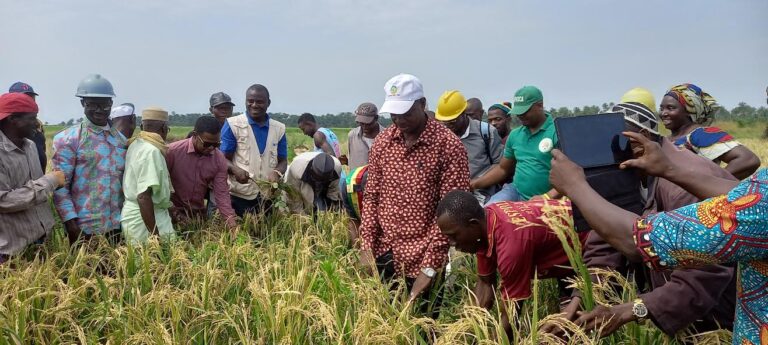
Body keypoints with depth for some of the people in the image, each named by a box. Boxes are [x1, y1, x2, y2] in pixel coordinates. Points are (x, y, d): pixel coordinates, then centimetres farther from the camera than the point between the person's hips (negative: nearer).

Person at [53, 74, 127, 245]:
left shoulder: (120, 139, 10)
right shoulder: (67, 139, -4)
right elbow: (59, 185, -8)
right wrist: (70, 222, -15)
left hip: (115, 225, 5)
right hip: (83, 227, -4)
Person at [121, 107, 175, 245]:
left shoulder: (136, 144, 8)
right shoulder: (151, 151, -19)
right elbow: (143, 196, -26)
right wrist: (155, 235, -25)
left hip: (133, 214, 9)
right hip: (145, 220, -9)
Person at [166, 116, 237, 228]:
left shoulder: (219, 159, -10)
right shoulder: (173, 151, -20)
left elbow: (221, 193, -11)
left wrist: (232, 222, -22)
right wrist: (171, 211, -16)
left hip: (199, 213, 3)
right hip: (173, 212, -3)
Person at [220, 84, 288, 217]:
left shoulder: (279, 129, 7)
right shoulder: (233, 125, -3)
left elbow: (283, 161, 10)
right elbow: (223, 159, -2)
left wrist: (277, 172, -12)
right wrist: (235, 170, -24)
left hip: (268, 195, 3)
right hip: (239, 195, -3)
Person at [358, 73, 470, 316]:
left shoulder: (448, 145, -11)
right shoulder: (382, 141, 4)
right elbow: (371, 196, 8)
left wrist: (431, 263, -16)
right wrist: (366, 246, -1)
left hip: (423, 260, -4)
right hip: (383, 254, 4)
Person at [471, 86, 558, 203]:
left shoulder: (558, 132, -8)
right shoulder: (515, 135, 12)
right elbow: (503, 169, 19)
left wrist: (547, 197, -25)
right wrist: (473, 184, 8)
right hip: (515, 191, 5)